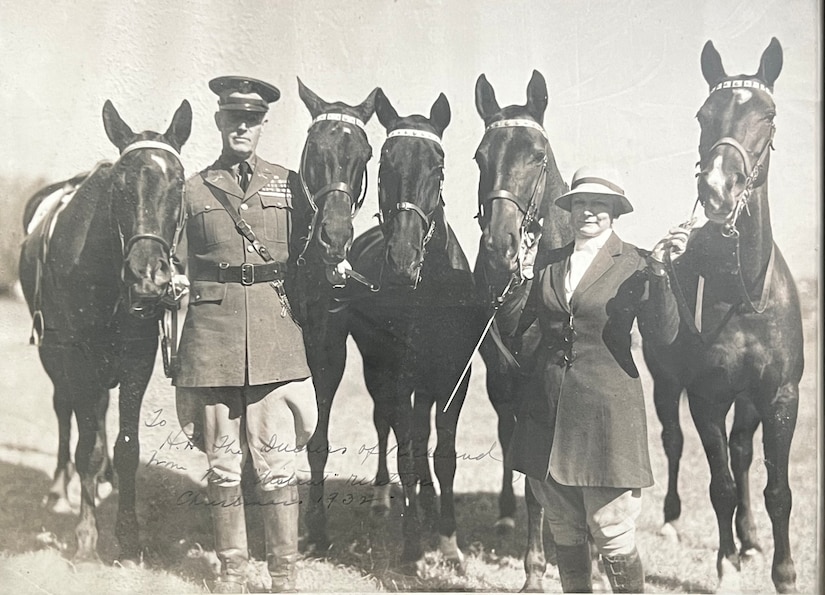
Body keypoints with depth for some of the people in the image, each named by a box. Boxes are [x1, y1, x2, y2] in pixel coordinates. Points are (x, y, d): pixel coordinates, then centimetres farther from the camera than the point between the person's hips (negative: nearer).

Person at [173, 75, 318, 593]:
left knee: (278, 464, -2)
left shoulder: (288, 184, 11)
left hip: (276, 334, 0)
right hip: (212, 333, 0)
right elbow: (178, 269, 11)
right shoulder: (194, 190, 10)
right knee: (223, 466, 6)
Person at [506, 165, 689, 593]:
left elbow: (663, 334, -15)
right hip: (547, 410, 5)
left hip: (606, 411, -5)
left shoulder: (634, 265, -3)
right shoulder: (547, 261, 10)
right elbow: (524, 325, 18)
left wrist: (659, 272, -25)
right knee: (564, 533, 15)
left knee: (612, 536, -3)